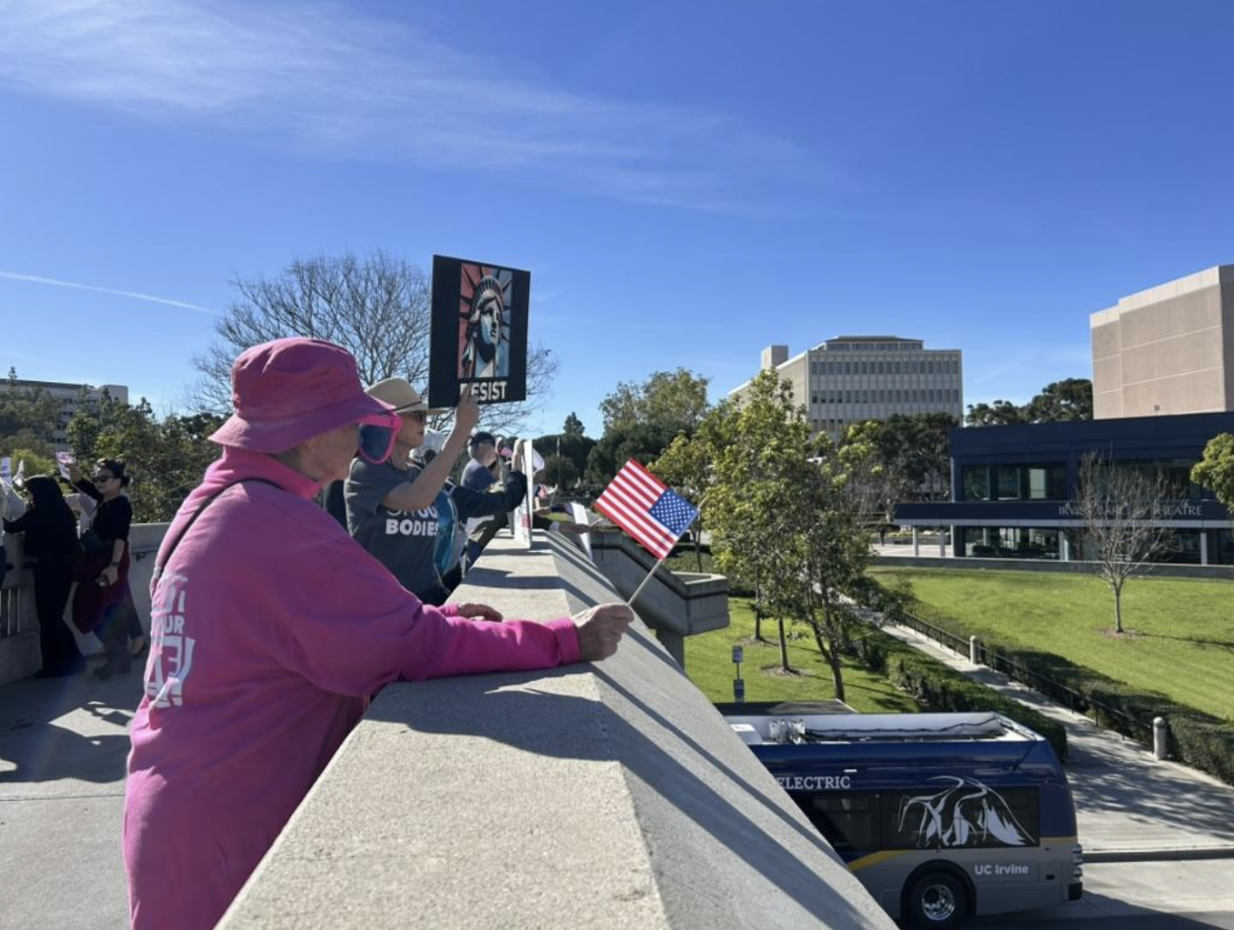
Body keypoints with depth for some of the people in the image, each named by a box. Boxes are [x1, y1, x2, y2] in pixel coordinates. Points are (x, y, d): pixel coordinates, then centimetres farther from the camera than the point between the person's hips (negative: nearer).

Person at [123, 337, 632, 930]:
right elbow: (414, 646, -27)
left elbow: (317, 624, 11)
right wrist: (565, 640, -21)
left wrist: (438, 618, 3)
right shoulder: (280, 527, -26)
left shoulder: (210, 507, 5)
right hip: (224, 838, -9)